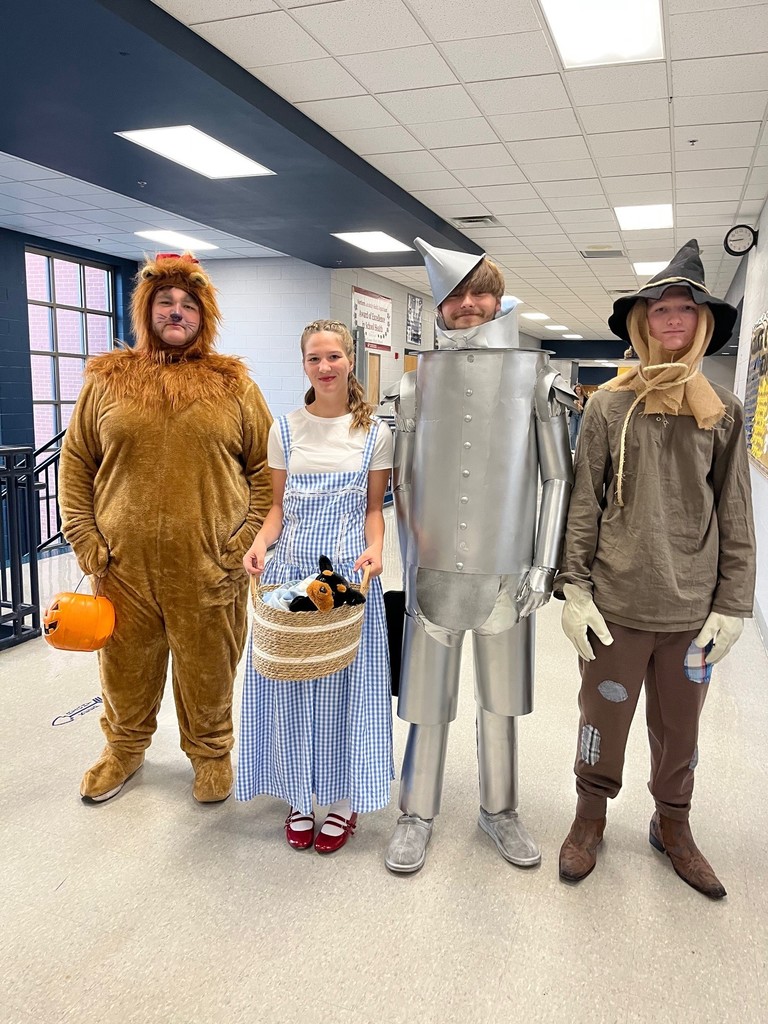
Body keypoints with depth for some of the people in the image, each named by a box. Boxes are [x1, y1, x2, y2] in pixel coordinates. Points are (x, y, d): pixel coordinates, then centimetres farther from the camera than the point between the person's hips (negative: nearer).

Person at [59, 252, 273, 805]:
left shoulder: (233, 385, 3)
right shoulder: (107, 380, 5)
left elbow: (267, 467, 3)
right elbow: (76, 463, 7)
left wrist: (247, 539, -5)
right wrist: (86, 542, 0)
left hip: (209, 566, -1)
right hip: (123, 565, 2)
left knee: (208, 669, 12)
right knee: (126, 666, 17)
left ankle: (210, 752, 37)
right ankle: (124, 749, 43)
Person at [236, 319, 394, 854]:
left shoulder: (375, 433, 1)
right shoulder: (285, 429, 5)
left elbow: (373, 509, 4)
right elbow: (279, 506, 8)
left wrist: (374, 549, -15)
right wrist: (260, 542, -10)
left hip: (349, 571, -1)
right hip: (289, 569, 2)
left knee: (345, 683, 5)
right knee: (290, 682, 7)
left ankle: (346, 799, 24)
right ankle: (300, 795, 26)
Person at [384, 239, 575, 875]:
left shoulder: (534, 374, 1)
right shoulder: (420, 379, 4)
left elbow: (559, 476, 1)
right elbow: (404, 477, 8)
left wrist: (544, 564, -4)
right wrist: (411, 556, 6)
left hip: (506, 570, 0)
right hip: (434, 568, 1)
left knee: (501, 700, 14)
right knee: (428, 699, 9)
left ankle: (499, 809, 35)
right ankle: (418, 813, 29)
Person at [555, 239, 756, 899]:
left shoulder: (723, 411, 3)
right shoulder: (609, 406, -1)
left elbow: (736, 518, 3)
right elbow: (583, 506, -2)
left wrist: (732, 603, -1)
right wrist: (575, 588, -7)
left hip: (693, 607, 2)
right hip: (617, 601, -1)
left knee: (680, 727, 16)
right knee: (604, 716, 11)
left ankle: (673, 825, 39)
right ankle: (591, 817, 35)